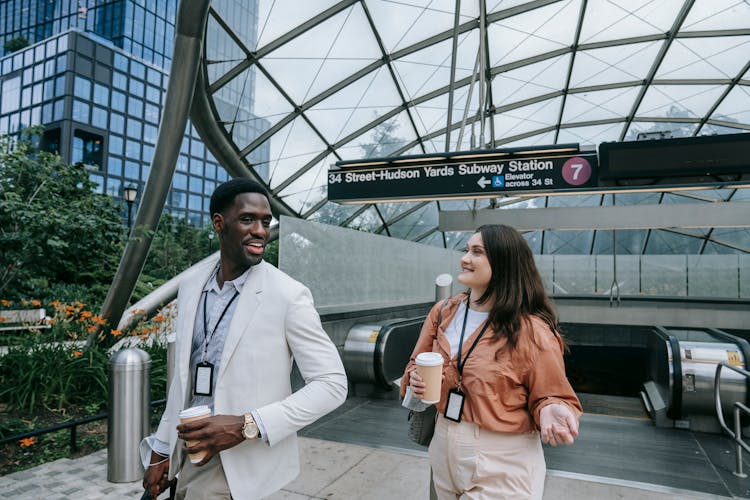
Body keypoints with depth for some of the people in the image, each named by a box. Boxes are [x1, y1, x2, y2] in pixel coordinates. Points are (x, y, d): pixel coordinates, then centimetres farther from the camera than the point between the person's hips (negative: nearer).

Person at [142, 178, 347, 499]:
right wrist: (161, 450, 13)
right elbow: (183, 376, 10)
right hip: (188, 453, 5)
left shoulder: (288, 295, -17)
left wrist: (247, 426, -22)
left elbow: (332, 384, -16)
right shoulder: (190, 286, 1)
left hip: (241, 462, -5)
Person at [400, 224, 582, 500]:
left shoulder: (532, 331, -18)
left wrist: (551, 412, -29)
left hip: (502, 463, -5)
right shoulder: (443, 311, -2)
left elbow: (550, 397, -8)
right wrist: (416, 380, -11)